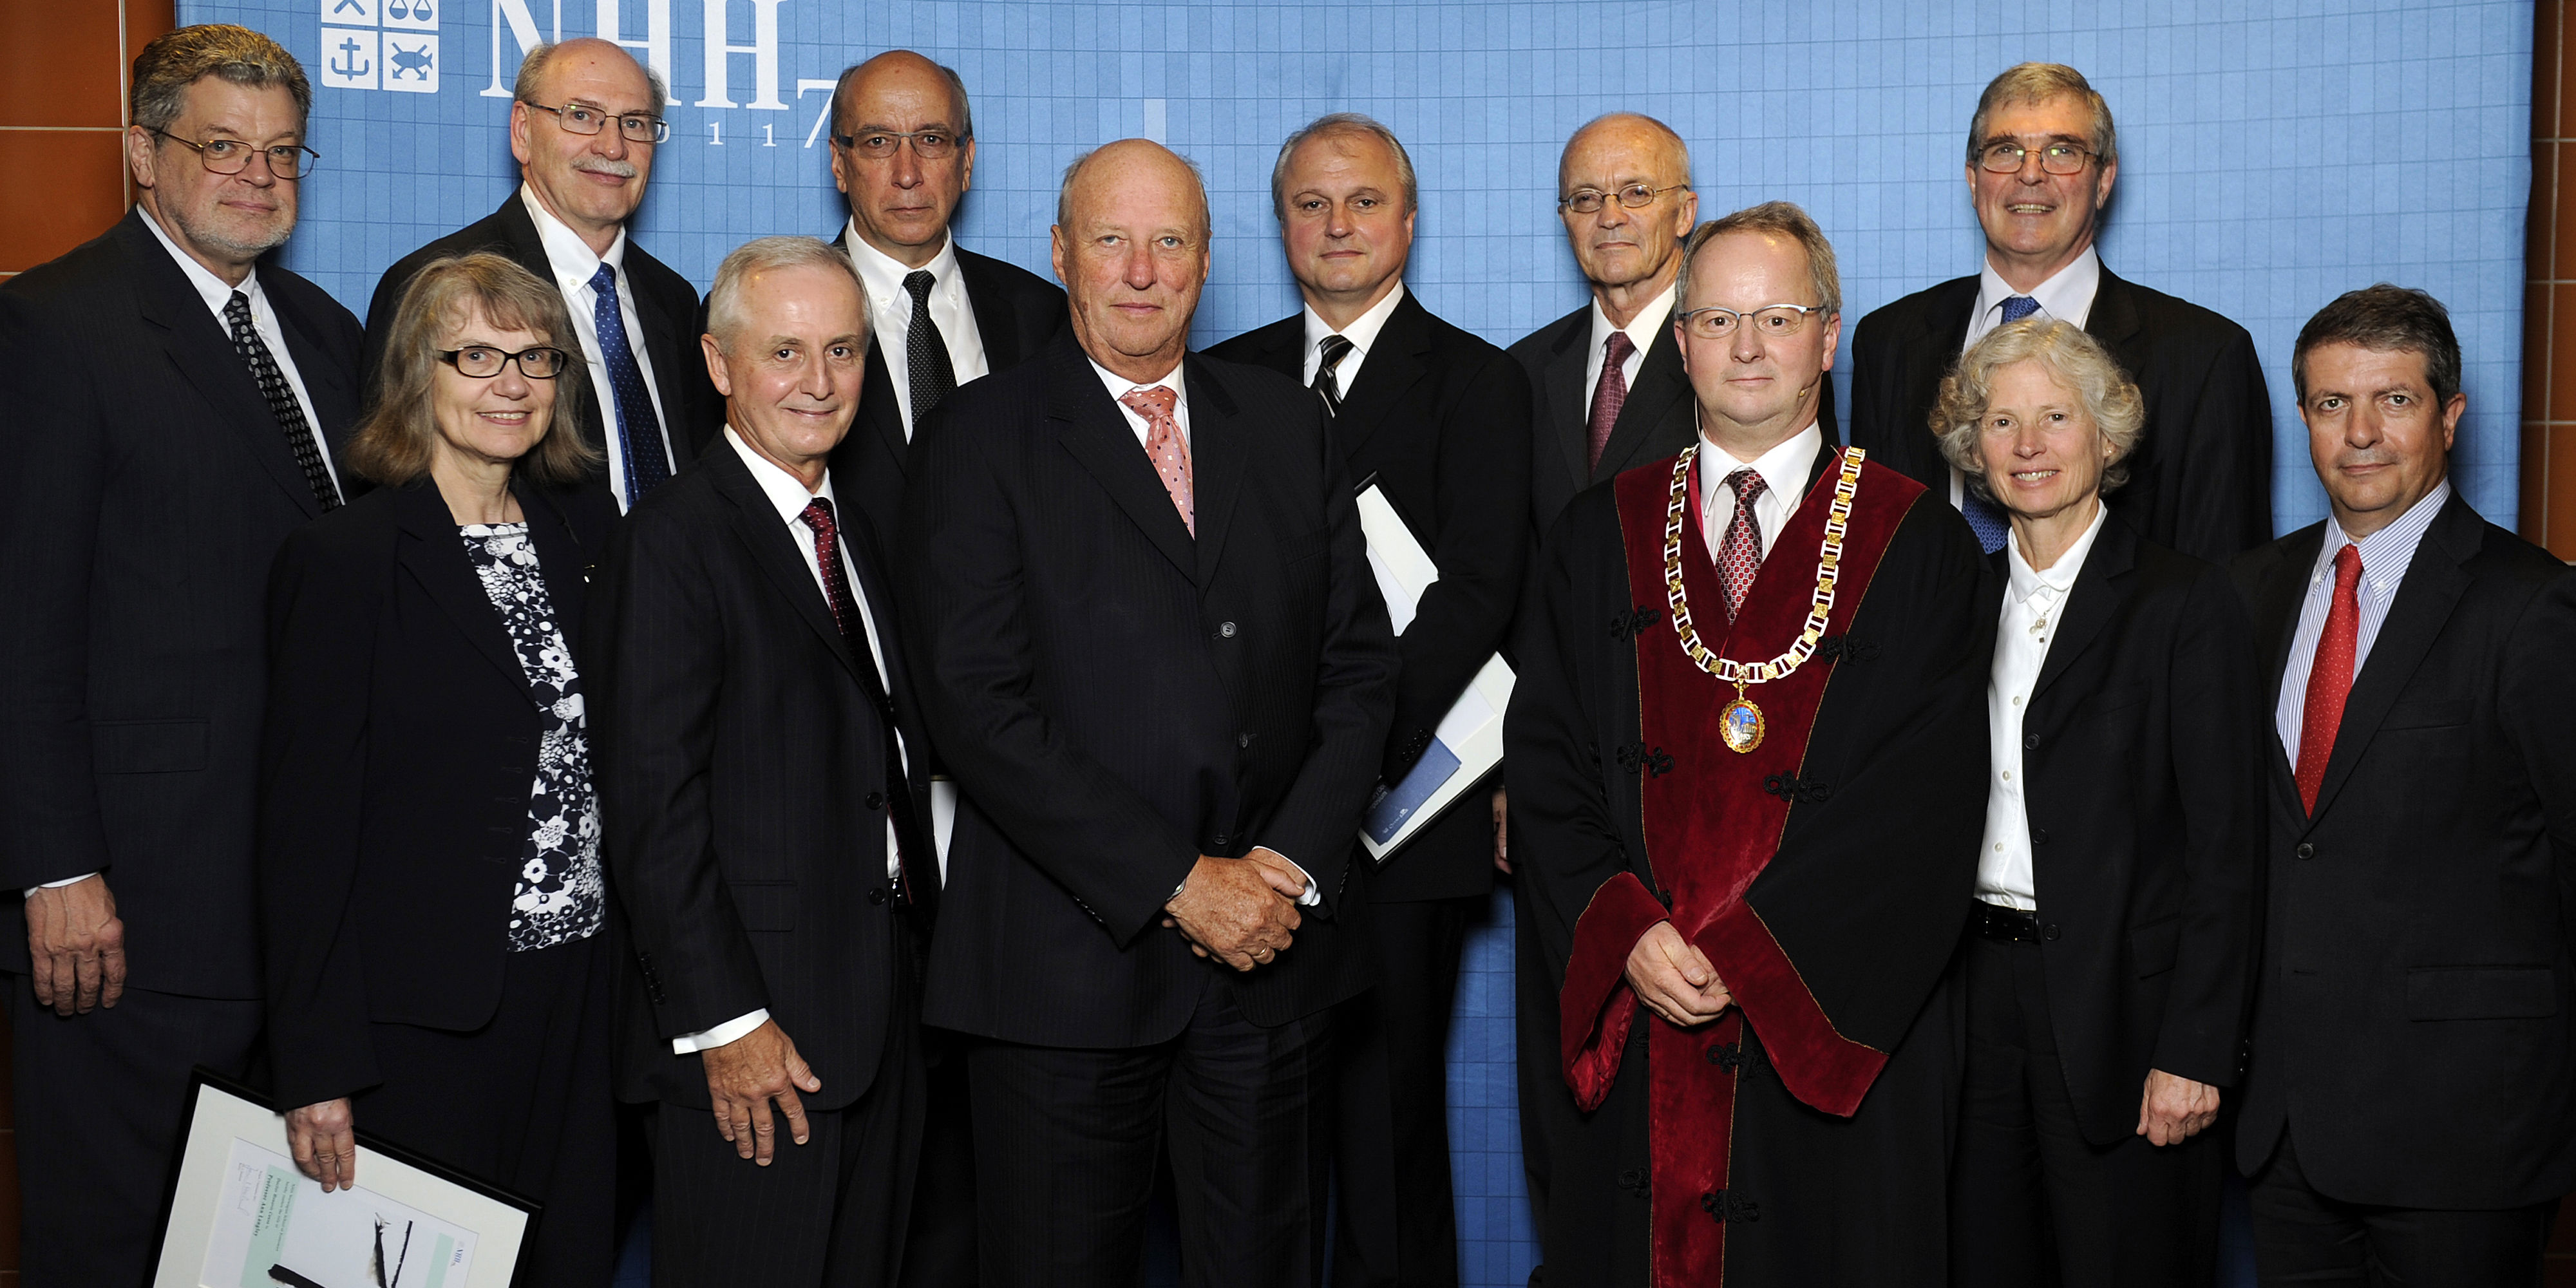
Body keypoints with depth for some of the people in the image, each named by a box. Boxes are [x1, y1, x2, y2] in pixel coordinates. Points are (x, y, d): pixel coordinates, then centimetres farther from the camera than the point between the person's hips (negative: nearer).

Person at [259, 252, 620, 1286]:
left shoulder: (589, 529, 9)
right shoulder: (341, 560, -8)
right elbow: (305, 827, -9)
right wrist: (316, 1068, -11)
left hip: (586, 998, 5)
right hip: (423, 1024, -5)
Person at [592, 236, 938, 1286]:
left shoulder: (853, 536, 15)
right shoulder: (671, 544, -10)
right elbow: (652, 808, -15)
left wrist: (918, 957, 9)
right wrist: (724, 1022, -18)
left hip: (879, 1022, 8)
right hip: (749, 1040, -8)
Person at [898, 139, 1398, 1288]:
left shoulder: (1286, 424, 10)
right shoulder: (980, 440, -3)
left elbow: (1358, 665, 8)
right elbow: (979, 708, -11)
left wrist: (1289, 865, -7)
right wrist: (1178, 883, -15)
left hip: (1277, 946, 4)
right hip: (1068, 958, -3)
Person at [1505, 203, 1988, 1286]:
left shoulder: (1916, 545, -1)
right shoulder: (1600, 537, 8)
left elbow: (1923, 801, -9)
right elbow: (1545, 762, 3)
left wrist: (1739, 951, -16)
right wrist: (1627, 933, -13)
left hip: (1835, 1035, -2)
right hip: (1625, 1029, 2)